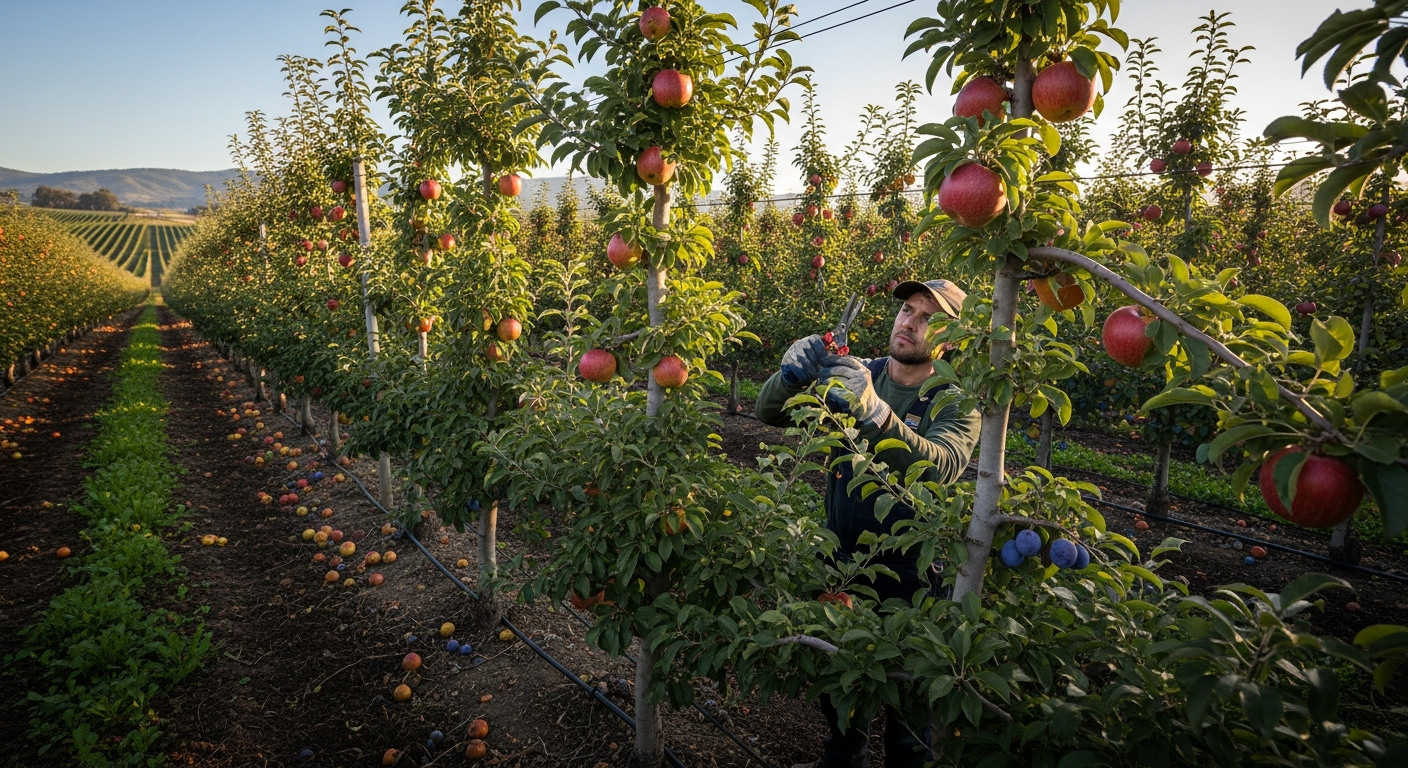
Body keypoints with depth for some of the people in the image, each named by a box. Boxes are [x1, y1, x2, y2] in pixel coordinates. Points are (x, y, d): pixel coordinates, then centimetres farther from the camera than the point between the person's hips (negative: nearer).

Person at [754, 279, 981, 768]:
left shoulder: (957, 402, -12)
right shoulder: (858, 376, -3)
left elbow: (942, 468, -33)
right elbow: (770, 414, -8)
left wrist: (874, 412, -48)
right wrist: (792, 377, -30)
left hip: (911, 571, -3)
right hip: (843, 557, 4)